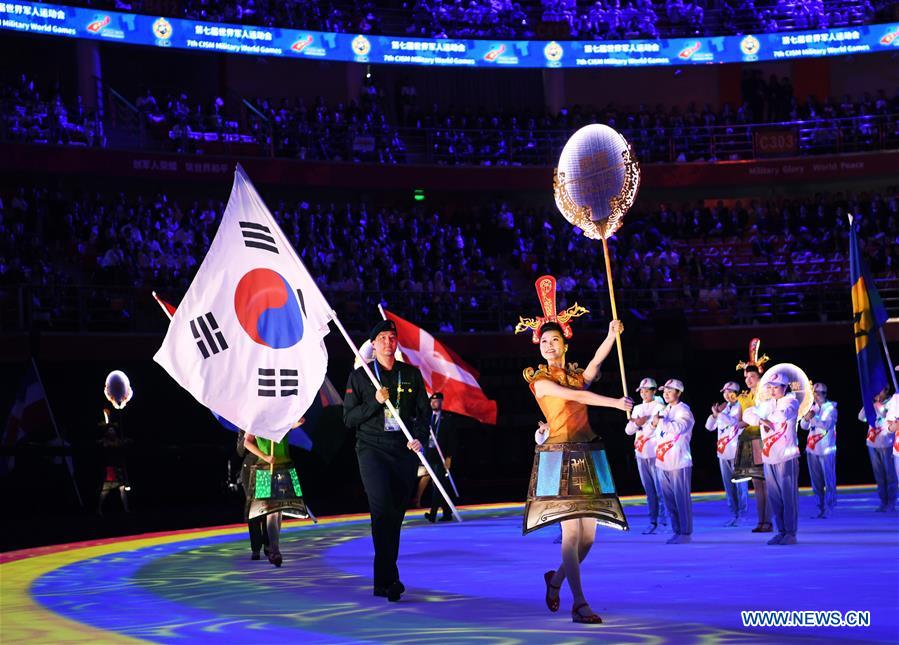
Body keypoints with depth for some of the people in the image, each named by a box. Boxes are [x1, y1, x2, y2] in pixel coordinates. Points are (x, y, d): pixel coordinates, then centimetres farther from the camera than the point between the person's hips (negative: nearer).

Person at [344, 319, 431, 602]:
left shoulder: (412, 374, 12)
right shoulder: (360, 376, 5)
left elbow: (424, 411, 11)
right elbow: (349, 418, 4)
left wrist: (419, 438, -7)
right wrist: (376, 402, -11)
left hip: (405, 449, 3)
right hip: (372, 448, -3)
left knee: (396, 513, 5)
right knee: (382, 506, -20)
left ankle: (383, 581, 15)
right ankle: (390, 578, -23)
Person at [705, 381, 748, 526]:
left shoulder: (740, 407, -4)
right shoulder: (723, 408, 14)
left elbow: (735, 422, -20)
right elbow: (709, 427, 11)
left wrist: (719, 413, -21)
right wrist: (715, 414, -6)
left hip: (737, 452, -7)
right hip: (724, 453, 7)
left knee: (740, 485, -7)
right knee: (728, 486, 9)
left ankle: (742, 515, -3)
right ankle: (733, 515, 14)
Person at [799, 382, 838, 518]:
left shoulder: (830, 408, -3)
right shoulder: (812, 408, 13)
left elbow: (826, 424, -16)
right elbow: (803, 426, 7)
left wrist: (812, 417, -30)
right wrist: (806, 418, -14)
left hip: (826, 449, -6)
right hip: (812, 448, 6)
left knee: (829, 481, -5)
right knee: (816, 482, 8)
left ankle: (828, 509, -4)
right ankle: (820, 508, 13)